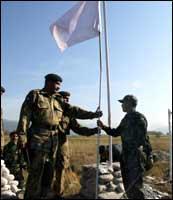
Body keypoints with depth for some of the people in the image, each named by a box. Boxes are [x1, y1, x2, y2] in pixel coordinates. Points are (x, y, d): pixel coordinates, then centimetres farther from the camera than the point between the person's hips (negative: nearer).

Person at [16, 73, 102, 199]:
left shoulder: (58, 100, 15)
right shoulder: (35, 95, 0)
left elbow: (74, 111, 9)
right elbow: (25, 115, -6)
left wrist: (92, 114, 1)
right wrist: (22, 135, -14)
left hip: (54, 138, 6)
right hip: (38, 137, -5)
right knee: (36, 169, -4)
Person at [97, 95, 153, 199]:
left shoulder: (139, 117, -13)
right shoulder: (126, 119, 13)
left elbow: (144, 138, -16)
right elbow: (115, 133, 22)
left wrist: (149, 156, -17)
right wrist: (103, 126, 11)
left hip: (136, 157, -9)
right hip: (126, 156, 9)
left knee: (135, 186, -4)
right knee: (128, 186, 16)